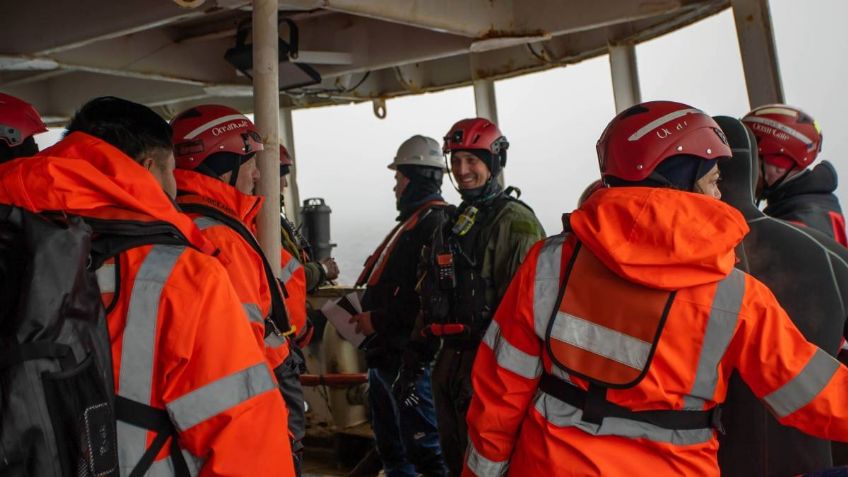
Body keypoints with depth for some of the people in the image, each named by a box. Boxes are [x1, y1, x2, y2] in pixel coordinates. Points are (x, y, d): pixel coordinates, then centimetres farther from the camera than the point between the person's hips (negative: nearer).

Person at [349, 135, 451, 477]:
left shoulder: (435, 223, -17)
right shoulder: (413, 221, 17)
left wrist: (379, 320, -19)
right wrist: (366, 311, 9)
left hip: (407, 355, -11)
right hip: (385, 351, 11)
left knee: (422, 443, -1)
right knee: (388, 439, 22)